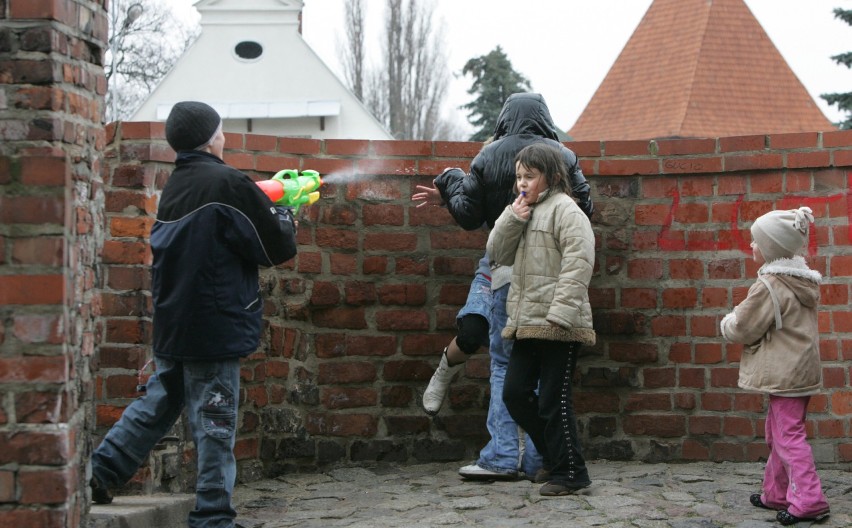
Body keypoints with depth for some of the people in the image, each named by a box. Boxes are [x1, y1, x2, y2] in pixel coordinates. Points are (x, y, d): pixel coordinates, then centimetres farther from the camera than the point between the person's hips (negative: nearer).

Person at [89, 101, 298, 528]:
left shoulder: (175, 187, 11)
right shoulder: (227, 183, -14)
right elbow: (276, 248, -10)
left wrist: (265, 206, 14)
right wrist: (284, 217, 11)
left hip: (172, 324, 8)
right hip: (215, 326, -8)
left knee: (159, 401, 21)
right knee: (215, 423, -1)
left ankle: (98, 473, 20)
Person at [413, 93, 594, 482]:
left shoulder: (488, 157, 4)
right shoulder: (563, 157, 6)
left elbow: (470, 216, 5)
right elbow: (585, 209, 6)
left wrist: (450, 185, 23)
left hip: (507, 269, -1)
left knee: (504, 364, 4)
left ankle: (503, 456, -4)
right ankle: (539, 460, 4)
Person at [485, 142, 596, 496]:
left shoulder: (564, 209, -9)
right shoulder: (523, 211, 18)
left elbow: (578, 262, -18)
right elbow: (498, 254, 14)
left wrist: (560, 313, -23)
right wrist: (513, 218, -2)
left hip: (558, 325, -9)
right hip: (527, 322, 9)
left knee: (554, 400, -4)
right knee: (515, 393, 9)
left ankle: (570, 473, 7)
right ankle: (555, 456, 23)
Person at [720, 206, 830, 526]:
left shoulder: (770, 286, -18)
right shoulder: (803, 280, 10)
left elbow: (743, 329, -14)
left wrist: (726, 324, 7)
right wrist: (738, 319, 16)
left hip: (785, 373, -10)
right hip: (800, 368, 10)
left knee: (789, 435, -7)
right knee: (778, 433, 17)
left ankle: (809, 500, -10)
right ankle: (776, 493, 25)